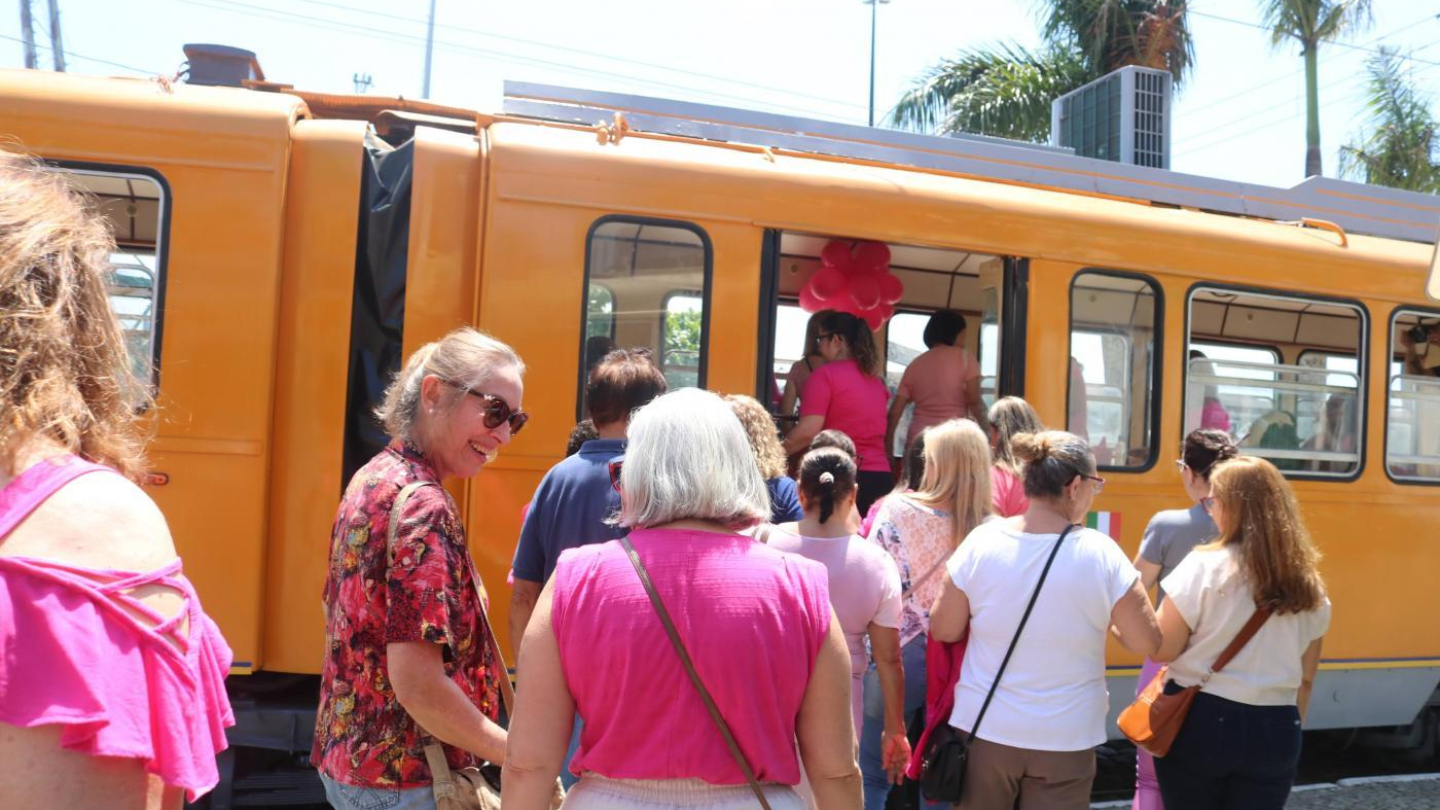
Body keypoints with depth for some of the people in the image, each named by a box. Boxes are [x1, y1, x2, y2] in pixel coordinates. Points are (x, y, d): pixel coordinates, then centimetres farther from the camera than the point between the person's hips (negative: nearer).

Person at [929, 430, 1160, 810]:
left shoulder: (981, 542, -10)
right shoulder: (1100, 554, -14)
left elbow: (943, 630, -3)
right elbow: (1146, 643, -8)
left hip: (984, 729, 1)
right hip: (1066, 739, -1)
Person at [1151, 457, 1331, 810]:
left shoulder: (1204, 566, -14)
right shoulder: (1308, 585, 2)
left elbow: (1162, 650, -10)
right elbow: (1306, 679, 10)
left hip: (1200, 722, -4)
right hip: (1273, 730, 4)